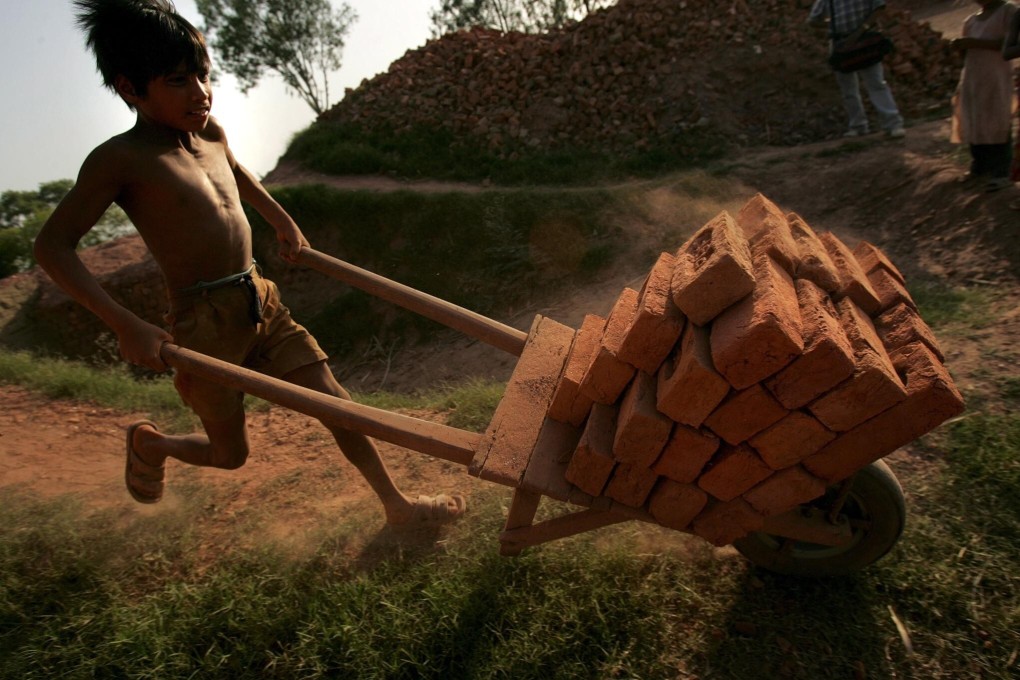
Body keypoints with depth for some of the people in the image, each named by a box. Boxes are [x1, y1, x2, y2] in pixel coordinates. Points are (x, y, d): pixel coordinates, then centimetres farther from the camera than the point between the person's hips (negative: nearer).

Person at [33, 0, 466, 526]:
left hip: (262, 305, 6)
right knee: (231, 453, 11)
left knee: (337, 403, 4)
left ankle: (396, 505, 18)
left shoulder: (209, 133, 5)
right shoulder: (120, 159, -14)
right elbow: (51, 246, -14)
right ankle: (148, 442, 43)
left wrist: (284, 223, 29)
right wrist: (126, 326, -22)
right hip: (205, 324, -6)